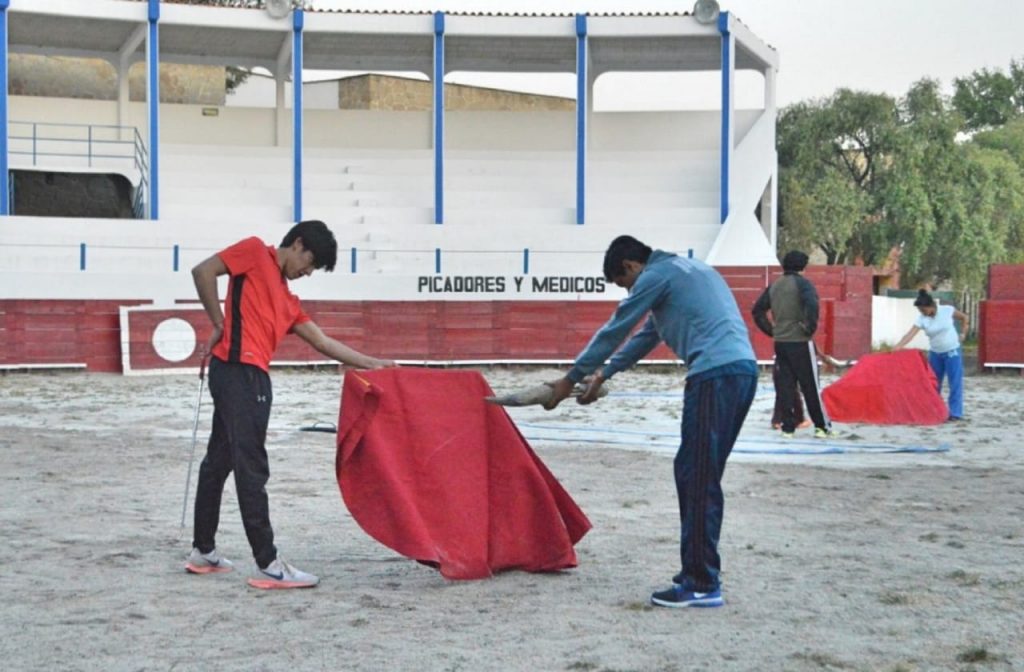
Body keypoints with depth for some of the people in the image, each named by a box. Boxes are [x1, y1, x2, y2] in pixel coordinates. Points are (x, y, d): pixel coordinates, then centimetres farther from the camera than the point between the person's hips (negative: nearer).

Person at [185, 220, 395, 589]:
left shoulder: (287, 300, 23)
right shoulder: (254, 252, 3)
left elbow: (323, 342, 22)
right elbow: (203, 271, -8)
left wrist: (372, 363, 20)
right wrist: (219, 325, -6)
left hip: (252, 377, 9)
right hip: (238, 371, -9)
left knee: (219, 461, 16)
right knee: (251, 467, -10)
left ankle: (203, 552, 26)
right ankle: (268, 566, -12)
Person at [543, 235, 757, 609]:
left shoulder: (656, 276, -1)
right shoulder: (684, 270, 28)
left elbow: (613, 332, 5)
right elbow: (648, 335, 35)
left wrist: (571, 380, 14)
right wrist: (603, 375, 40)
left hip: (715, 375, -9)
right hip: (743, 370, 9)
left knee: (698, 480, -6)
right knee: (696, 474, 15)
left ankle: (703, 585, -5)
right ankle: (698, 570, 19)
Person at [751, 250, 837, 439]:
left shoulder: (774, 286, 12)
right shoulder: (801, 283, -8)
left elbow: (757, 310, 15)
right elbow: (811, 304, -26)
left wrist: (770, 329, 15)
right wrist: (810, 327, -15)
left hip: (779, 342, 6)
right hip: (800, 341, -6)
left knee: (784, 384, 7)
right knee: (811, 385, 0)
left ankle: (788, 427, 6)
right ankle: (822, 426, 5)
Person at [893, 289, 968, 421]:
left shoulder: (948, 310, -15)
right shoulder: (921, 319, -12)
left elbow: (964, 318, 2)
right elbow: (910, 334, -23)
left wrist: (963, 334, -4)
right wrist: (897, 347, -36)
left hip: (952, 352, -3)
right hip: (935, 353, 3)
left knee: (955, 383, -4)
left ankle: (955, 413, 0)